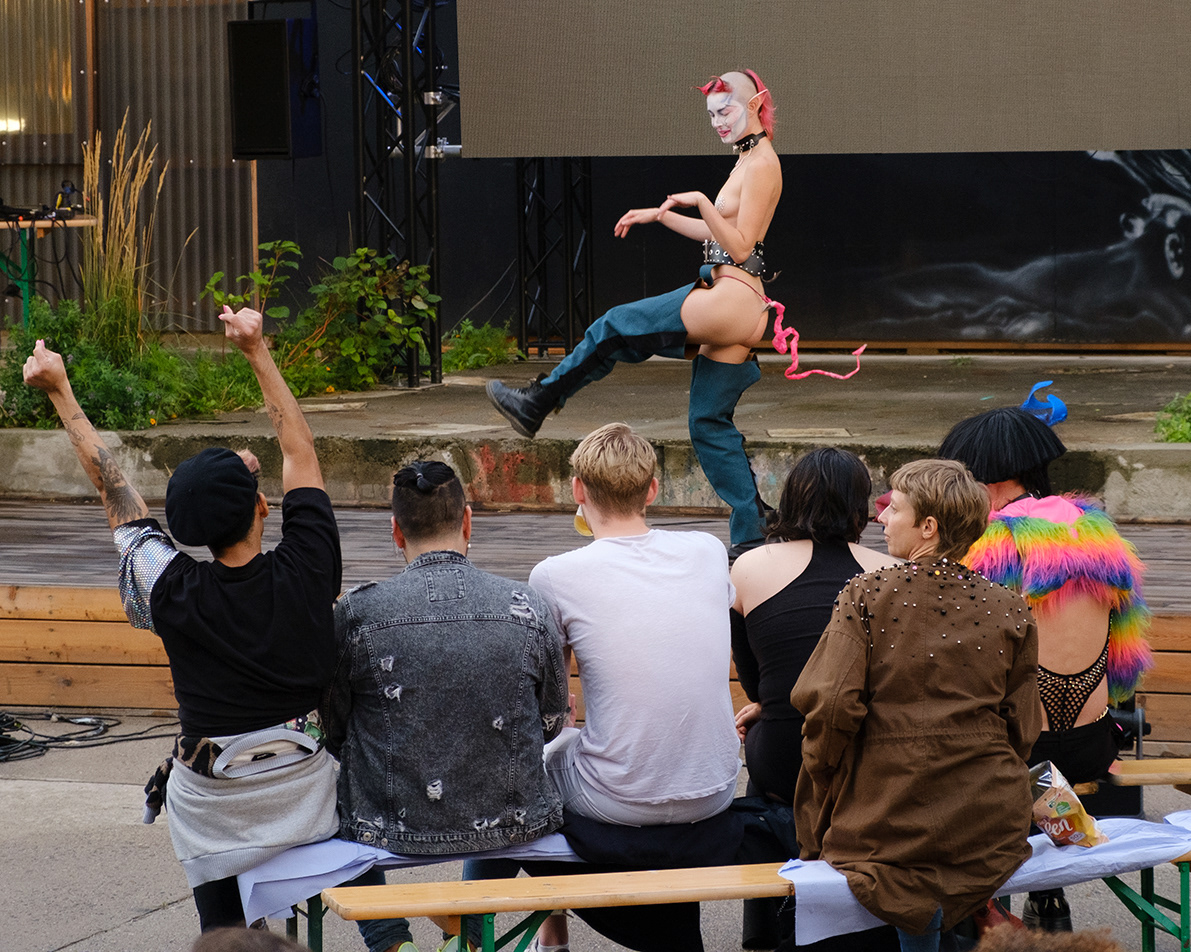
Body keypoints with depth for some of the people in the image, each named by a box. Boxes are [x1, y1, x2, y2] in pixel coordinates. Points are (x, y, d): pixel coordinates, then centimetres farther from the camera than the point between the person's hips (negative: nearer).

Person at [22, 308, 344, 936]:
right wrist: (257, 352, -2)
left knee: (222, 922, 17)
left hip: (212, 807, 0)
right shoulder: (305, 573, -14)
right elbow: (300, 453, -5)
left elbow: (112, 486, -5)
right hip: (302, 796, 0)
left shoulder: (174, 593, -14)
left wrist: (60, 391, 3)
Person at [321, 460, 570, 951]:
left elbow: (335, 732, 0)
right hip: (509, 827, 1)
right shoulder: (528, 607, -8)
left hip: (394, 828, -1)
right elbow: (550, 724, 5)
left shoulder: (356, 613, -12)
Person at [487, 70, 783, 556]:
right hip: (731, 307, 10)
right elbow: (720, 236, 27)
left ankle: (537, 403, 9)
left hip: (731, 299, -10)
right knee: (709, 422, 11)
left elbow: (739, 245, -16)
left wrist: (702, 203, -25)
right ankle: (751, 535, 10)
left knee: (614, 328, -1)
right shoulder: (748, 160, 20)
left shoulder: (762, 164, -10)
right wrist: (659, 215, 26)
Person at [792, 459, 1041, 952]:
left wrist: (825, 778, 4)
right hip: (991, 829, 3)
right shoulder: (1010, 611, 2)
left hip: (890, 820, -2)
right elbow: (1021, 730, 5)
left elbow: (831, 707, -13)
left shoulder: (867, 595, -6)